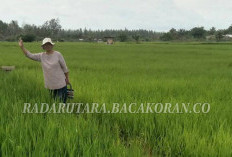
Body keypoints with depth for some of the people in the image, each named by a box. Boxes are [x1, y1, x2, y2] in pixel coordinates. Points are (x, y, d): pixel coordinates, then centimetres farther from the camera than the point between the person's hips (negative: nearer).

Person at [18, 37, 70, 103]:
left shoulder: (58, 54, -8)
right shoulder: (41, 56, 3)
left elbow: (64, 67, -2)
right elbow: (29, 55, 0)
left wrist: (67, 79, 3)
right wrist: (22, 46, -11)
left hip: (60, 84, -4)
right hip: (50, 85, 4)